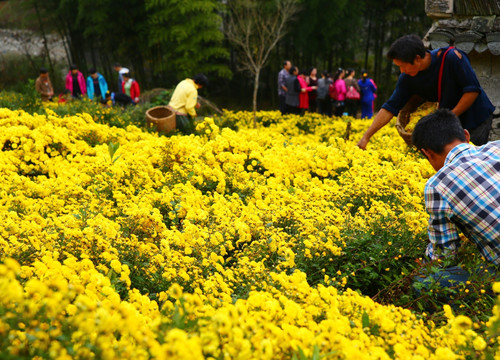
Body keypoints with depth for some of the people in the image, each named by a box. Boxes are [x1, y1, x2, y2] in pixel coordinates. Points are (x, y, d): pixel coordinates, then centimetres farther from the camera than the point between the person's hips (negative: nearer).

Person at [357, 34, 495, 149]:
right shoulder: (407, 78, -11)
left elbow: (473, 90, -23)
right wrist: (366, 136, -15)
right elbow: (390, 107, -9)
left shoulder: (451, 57, -24)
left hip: (477, 118, -4)